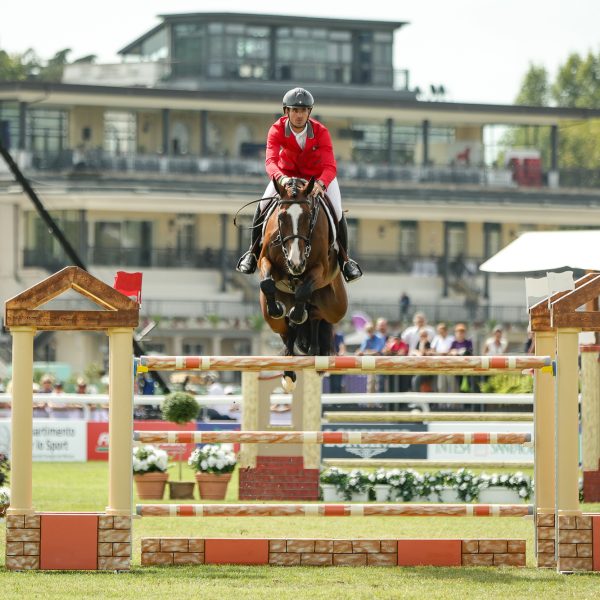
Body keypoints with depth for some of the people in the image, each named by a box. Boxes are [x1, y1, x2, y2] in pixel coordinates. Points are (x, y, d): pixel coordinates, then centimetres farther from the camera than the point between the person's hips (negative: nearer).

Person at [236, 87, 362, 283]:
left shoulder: (321, 132, -27)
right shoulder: (277, 130, -25)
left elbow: (330, 166, -37)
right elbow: (271, 160, -39)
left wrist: (321, 184, -59)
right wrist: (280, 178, -62)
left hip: (319, 176, -1)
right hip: (286, 174, 1)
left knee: (337, 213, -17)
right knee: (263, 206, -19)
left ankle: (344, 259, 5)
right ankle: (254, 251, 4)